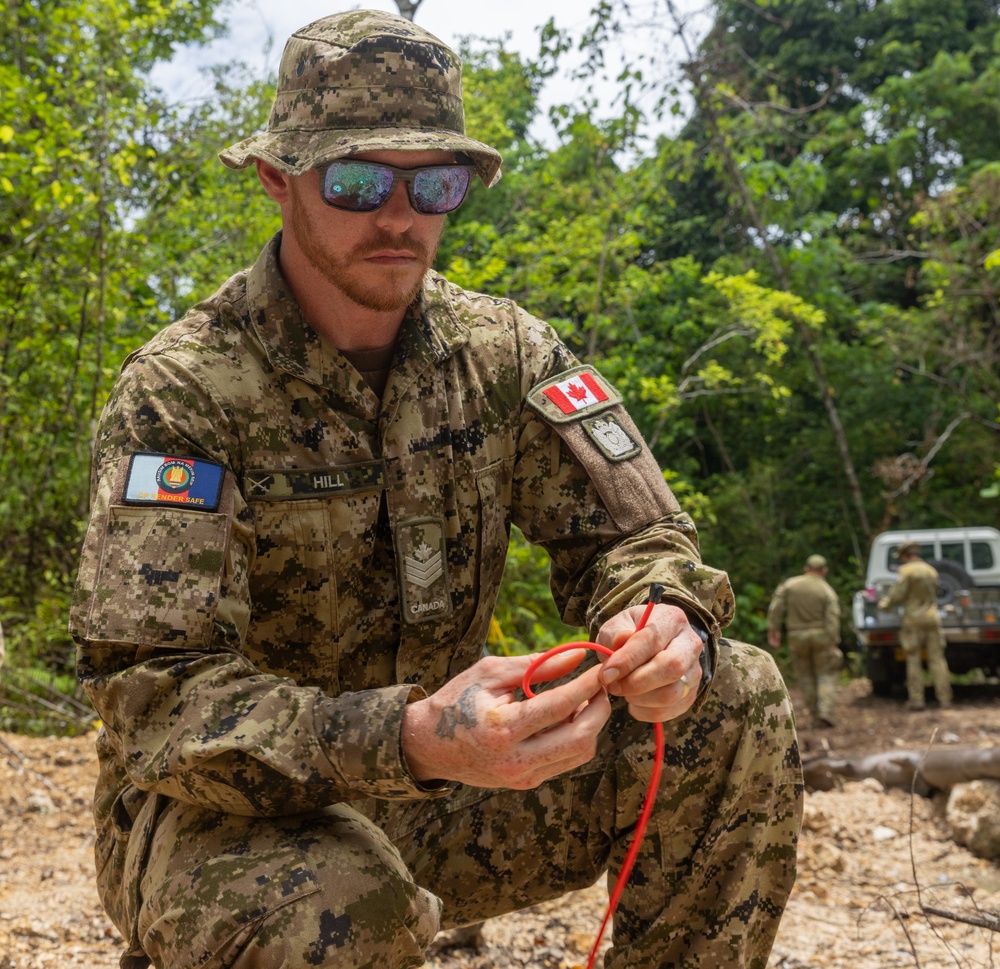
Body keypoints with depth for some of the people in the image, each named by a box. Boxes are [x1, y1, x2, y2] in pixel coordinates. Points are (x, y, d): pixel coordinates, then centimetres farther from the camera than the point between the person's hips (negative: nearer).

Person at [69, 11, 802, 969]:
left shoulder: (500, 350, -3)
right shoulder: (181, 390, -18)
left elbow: (632, 535, -2)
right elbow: (157, 696, -26)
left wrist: (667, 624, -28)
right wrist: (412, 739, -43)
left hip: (428, 790, 5)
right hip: (223, 815, -4)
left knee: (738, 706, -11)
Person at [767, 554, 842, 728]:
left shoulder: (789, 584, 0)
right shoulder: (827, 591, -4)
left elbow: (775, 608, -6)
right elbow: (832, 620, -11)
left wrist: (773, 630, -1)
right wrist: (833, 643, -11)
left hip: (797, 637, 2)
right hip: (821, 636, -2)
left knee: (805, 677, 12)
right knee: (826, 675, 5)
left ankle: (815, 715, 12)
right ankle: (826, 712, -10)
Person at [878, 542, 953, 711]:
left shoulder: (907, 571, -8)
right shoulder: (931, 570, 12)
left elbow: (898, 595, -12)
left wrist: (885, 603, 7)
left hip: (914, 619, -5)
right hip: (932, 618, 5)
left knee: (914, 661, 1)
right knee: (937, 659, 5)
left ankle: (916, 699, 0)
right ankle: (944, 699, 2)